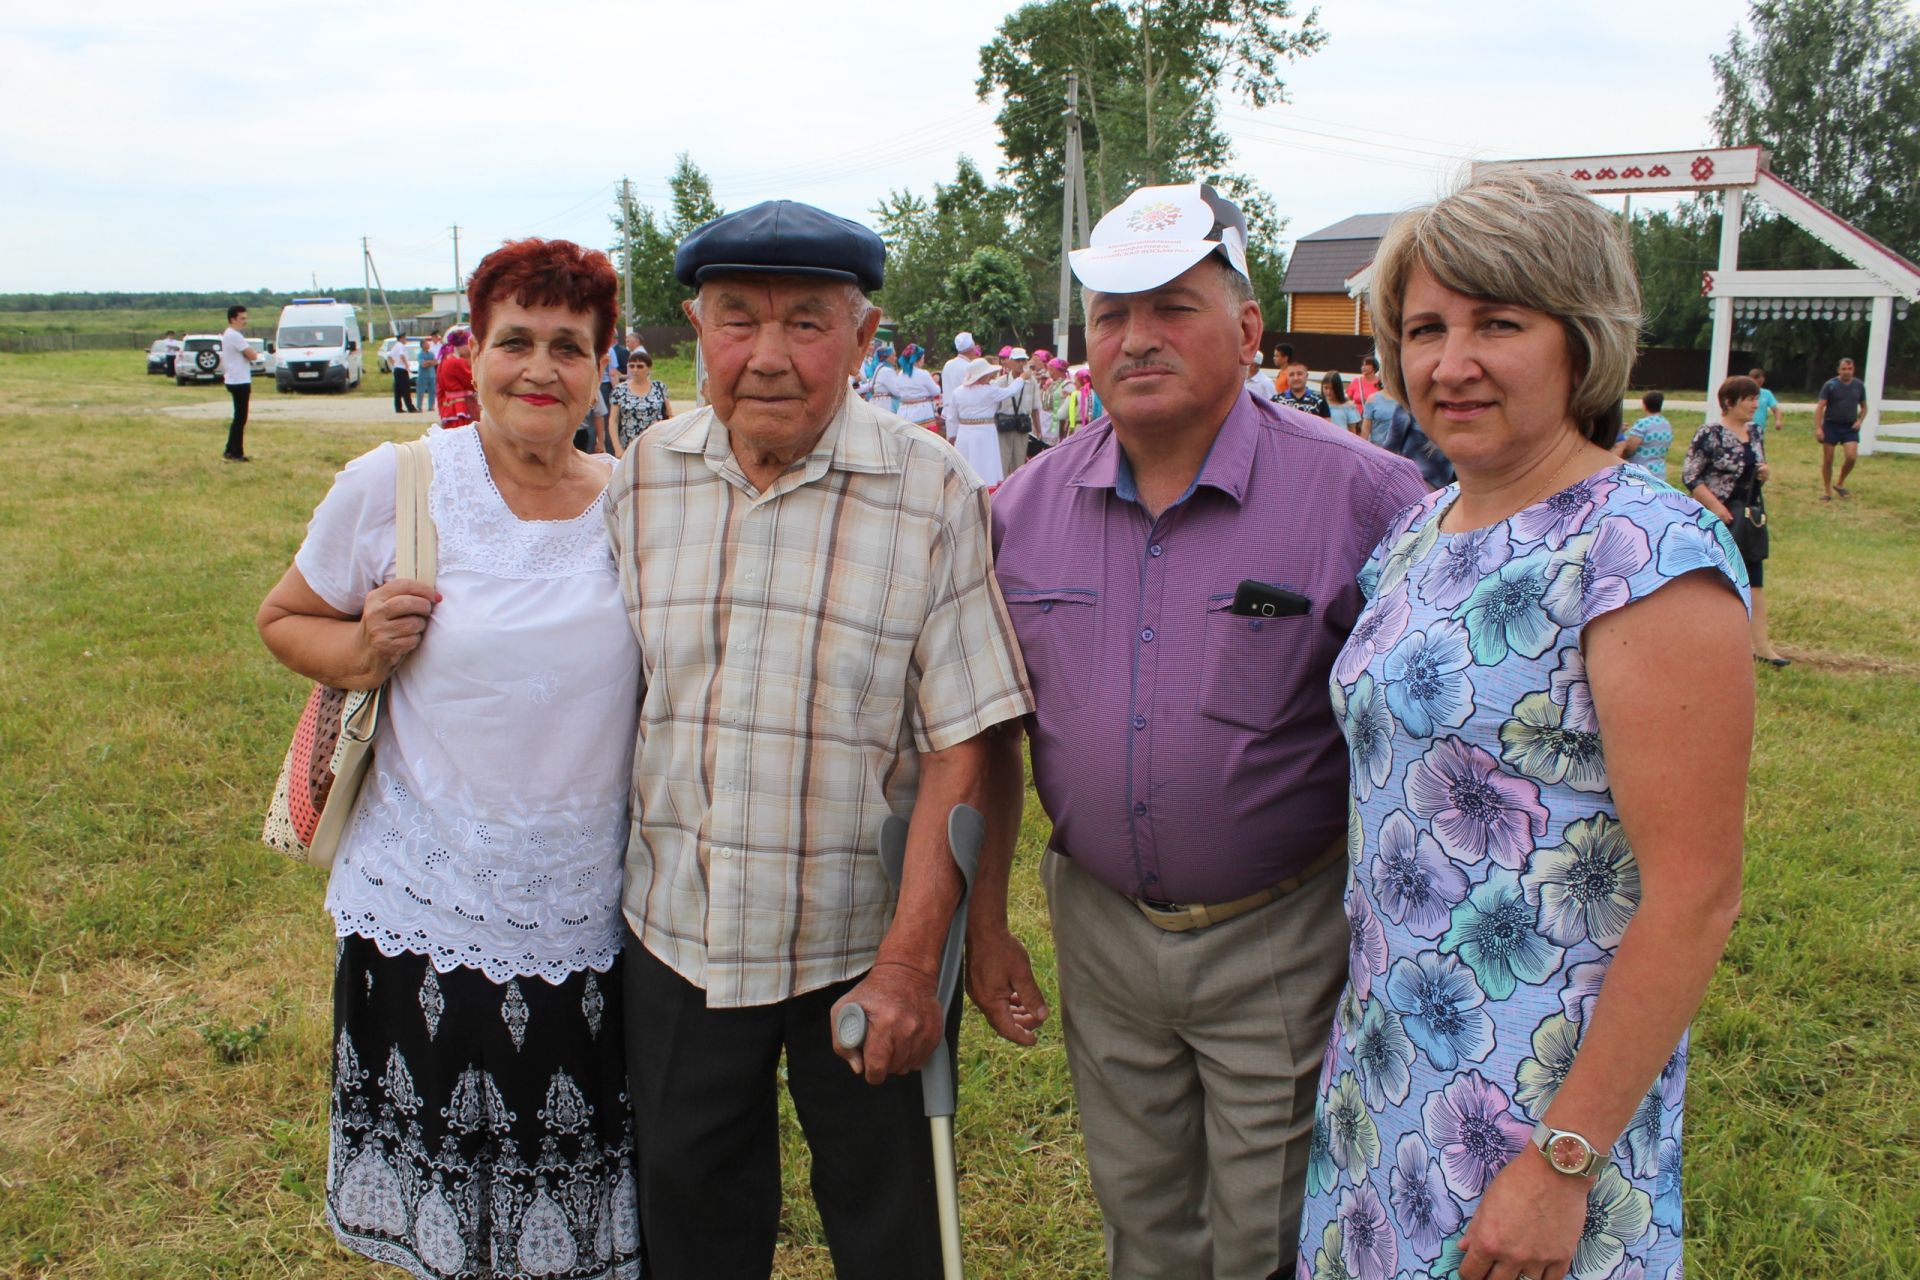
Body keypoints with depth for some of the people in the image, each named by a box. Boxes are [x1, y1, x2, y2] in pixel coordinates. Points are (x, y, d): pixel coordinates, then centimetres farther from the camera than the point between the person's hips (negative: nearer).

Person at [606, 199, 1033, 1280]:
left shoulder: (932, 492, -13)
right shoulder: (643, 480, -1)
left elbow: (960, 748, -15)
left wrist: (909, 961, -17)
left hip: (865, 947, -3)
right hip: (678, 936, 3)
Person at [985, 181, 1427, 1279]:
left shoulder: (1360, 496, -14)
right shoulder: (1028, 506, -1)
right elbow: (997, 732, 6)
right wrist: (985, 924, 6)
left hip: (1282, 941, -4)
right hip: (1099, 930, 4)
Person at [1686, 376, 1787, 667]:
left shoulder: (1755, 431, 8)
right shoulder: (1710, 434, -14)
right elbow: (1690, 476, -16)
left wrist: (1763, 474, -3)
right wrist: (1716, 506, -21)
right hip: (1719, 518, -7)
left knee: (1754, 579, 6)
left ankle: (1762, 645, 9)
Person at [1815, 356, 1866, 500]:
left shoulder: (1859, 386, 5)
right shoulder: (1830, 385, -5)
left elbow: (1863, 407, 17)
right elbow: (1820, 407, -7)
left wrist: (1859, 420, -1)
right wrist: (1818, 428, -16)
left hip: (1850, 427, 2)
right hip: (1831, 425, -2)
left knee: (1852, 456, -14)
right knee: (1827, 460, 1)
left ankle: (1840, 484, 9)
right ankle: (1827, 491, 12)